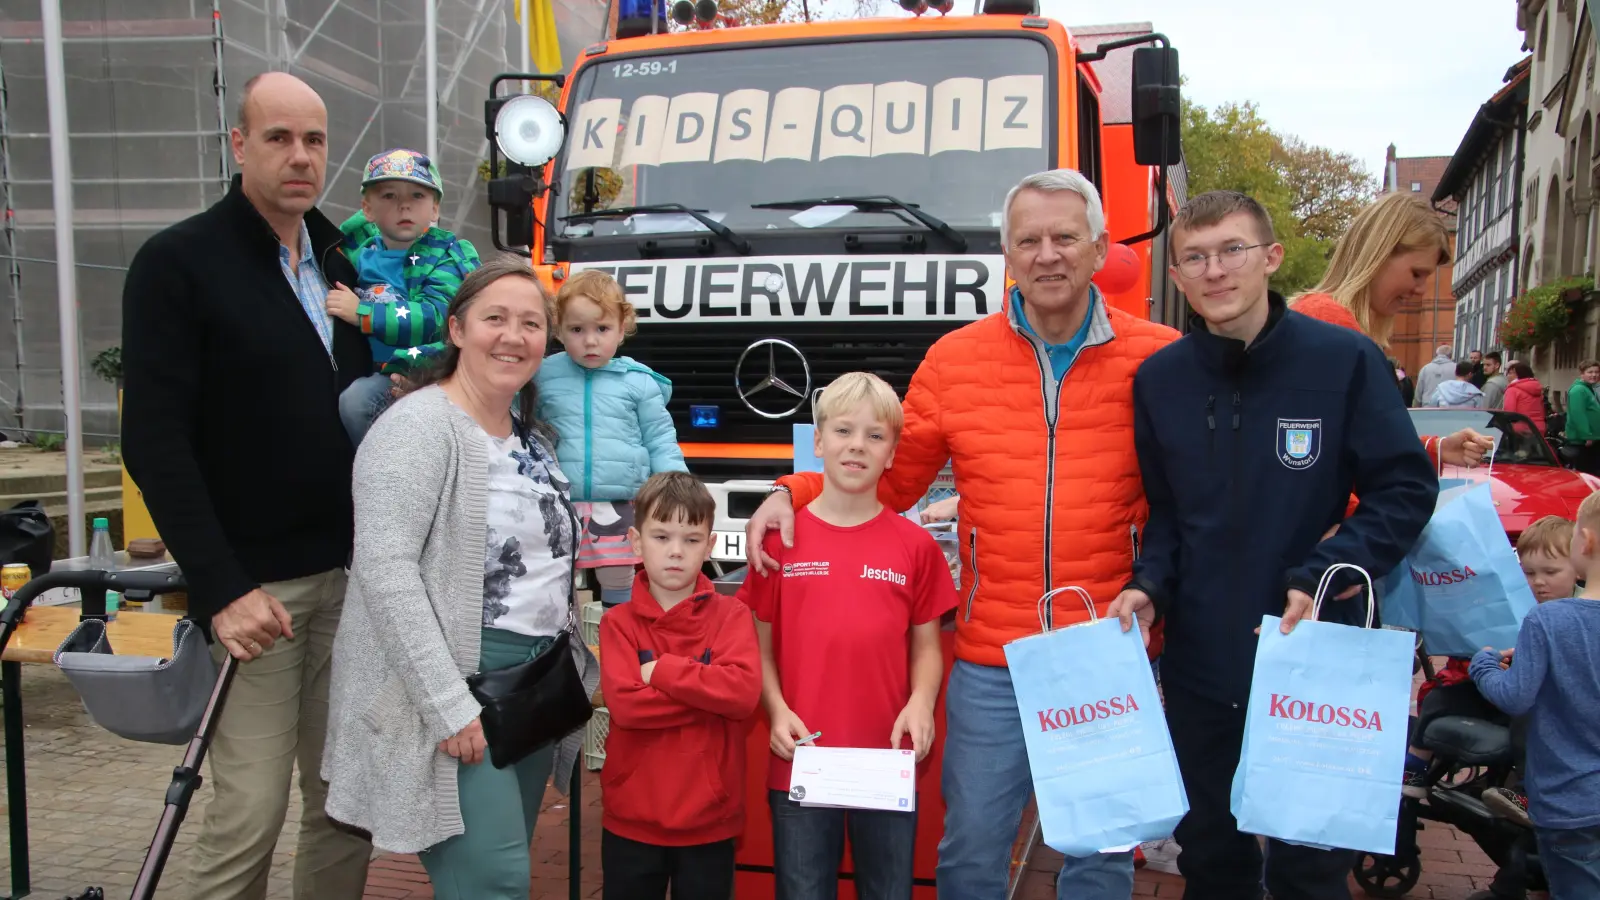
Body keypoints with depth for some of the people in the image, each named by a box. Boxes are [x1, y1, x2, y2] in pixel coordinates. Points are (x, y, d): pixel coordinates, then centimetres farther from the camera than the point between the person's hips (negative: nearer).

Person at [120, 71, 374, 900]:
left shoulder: (347, 259, 11)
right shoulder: (177, 262, -7)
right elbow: (155, 443, -12)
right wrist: (219, 589, -17)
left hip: (354, 574, 5)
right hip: (255, 583, -5)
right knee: (250, 814, -1)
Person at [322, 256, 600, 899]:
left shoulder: (532, 434, 13)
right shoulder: (419, 425, -14)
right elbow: (384, 568, -21)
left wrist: (571, 665, 18)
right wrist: (448, 703, -23)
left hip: (536, 684, 8)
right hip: (454, 683, -8)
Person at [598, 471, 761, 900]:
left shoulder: (731, 615, -3)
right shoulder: (618, 622, -2)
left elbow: (745, 691, -19)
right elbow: (624, 704, -17)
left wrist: (663, 671, -17)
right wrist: (709, 693, -16)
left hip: (710, 822, 0)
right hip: (632, 821, 0)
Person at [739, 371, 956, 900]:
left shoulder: (915, 545, 1)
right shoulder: (780, 537, -1)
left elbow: (926, 647, 6)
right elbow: (760, 646, 4)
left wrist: (921, 703, -12)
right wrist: (776, 710, -11)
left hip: (888, 766, 1)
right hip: (800, 762, 0)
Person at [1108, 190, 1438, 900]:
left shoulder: (1344, 360, -9)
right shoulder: (1158, 379, 2)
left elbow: (1406, 489, -6)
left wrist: (1321, 580, -17)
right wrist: (1149, 587, -7)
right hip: (1197, 664, 3)